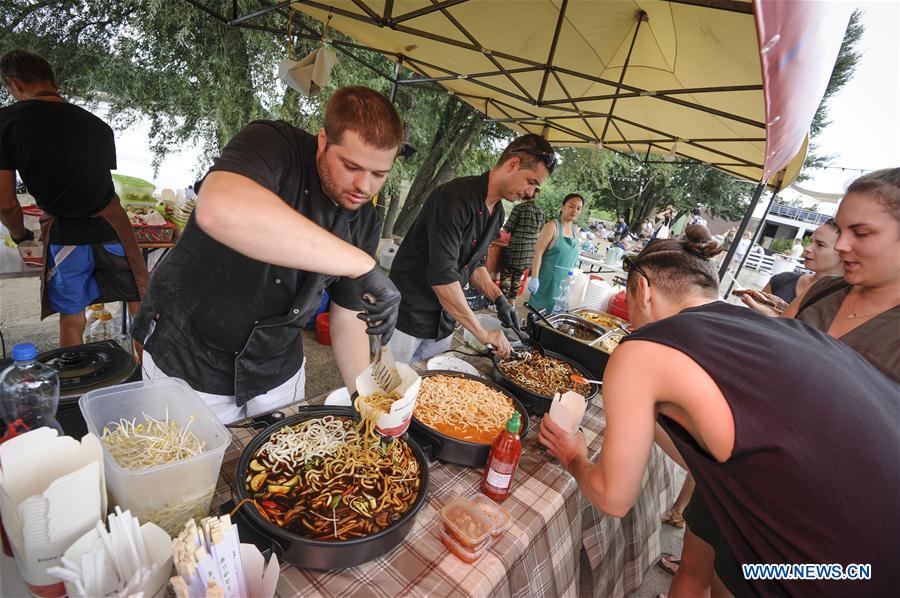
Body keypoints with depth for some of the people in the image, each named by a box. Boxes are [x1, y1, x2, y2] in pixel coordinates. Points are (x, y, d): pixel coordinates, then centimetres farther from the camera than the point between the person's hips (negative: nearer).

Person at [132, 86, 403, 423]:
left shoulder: (366, 222, -6)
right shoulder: (273, 145, -21)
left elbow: (348, 318, 0)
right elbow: (219, 209, -46)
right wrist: (361, 265, -46)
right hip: (188, 364, -4)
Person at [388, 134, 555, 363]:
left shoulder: (497, 213, 6)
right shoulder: (455, 197, -22)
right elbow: (442, 277, -28)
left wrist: (498, 298, 1)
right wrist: (484, 335, -22)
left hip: (444, 324, 8)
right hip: (408, 319, -7)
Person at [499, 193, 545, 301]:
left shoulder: (519, 207, -9)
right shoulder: (541, 211, 8)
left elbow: (507, 228, -6)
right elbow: (541, 231, 17)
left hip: (516, 248, -6)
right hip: (530, 251, 6)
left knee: (505, 275, 4)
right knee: (517, 277, 15)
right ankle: (512, 301, 22)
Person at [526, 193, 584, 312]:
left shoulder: (575, 230, 10)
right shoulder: (552, 226, -11)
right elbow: (538, 253, -16)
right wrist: (534, 278, -22)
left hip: (565, 282, 7)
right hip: (547, 279, -6)